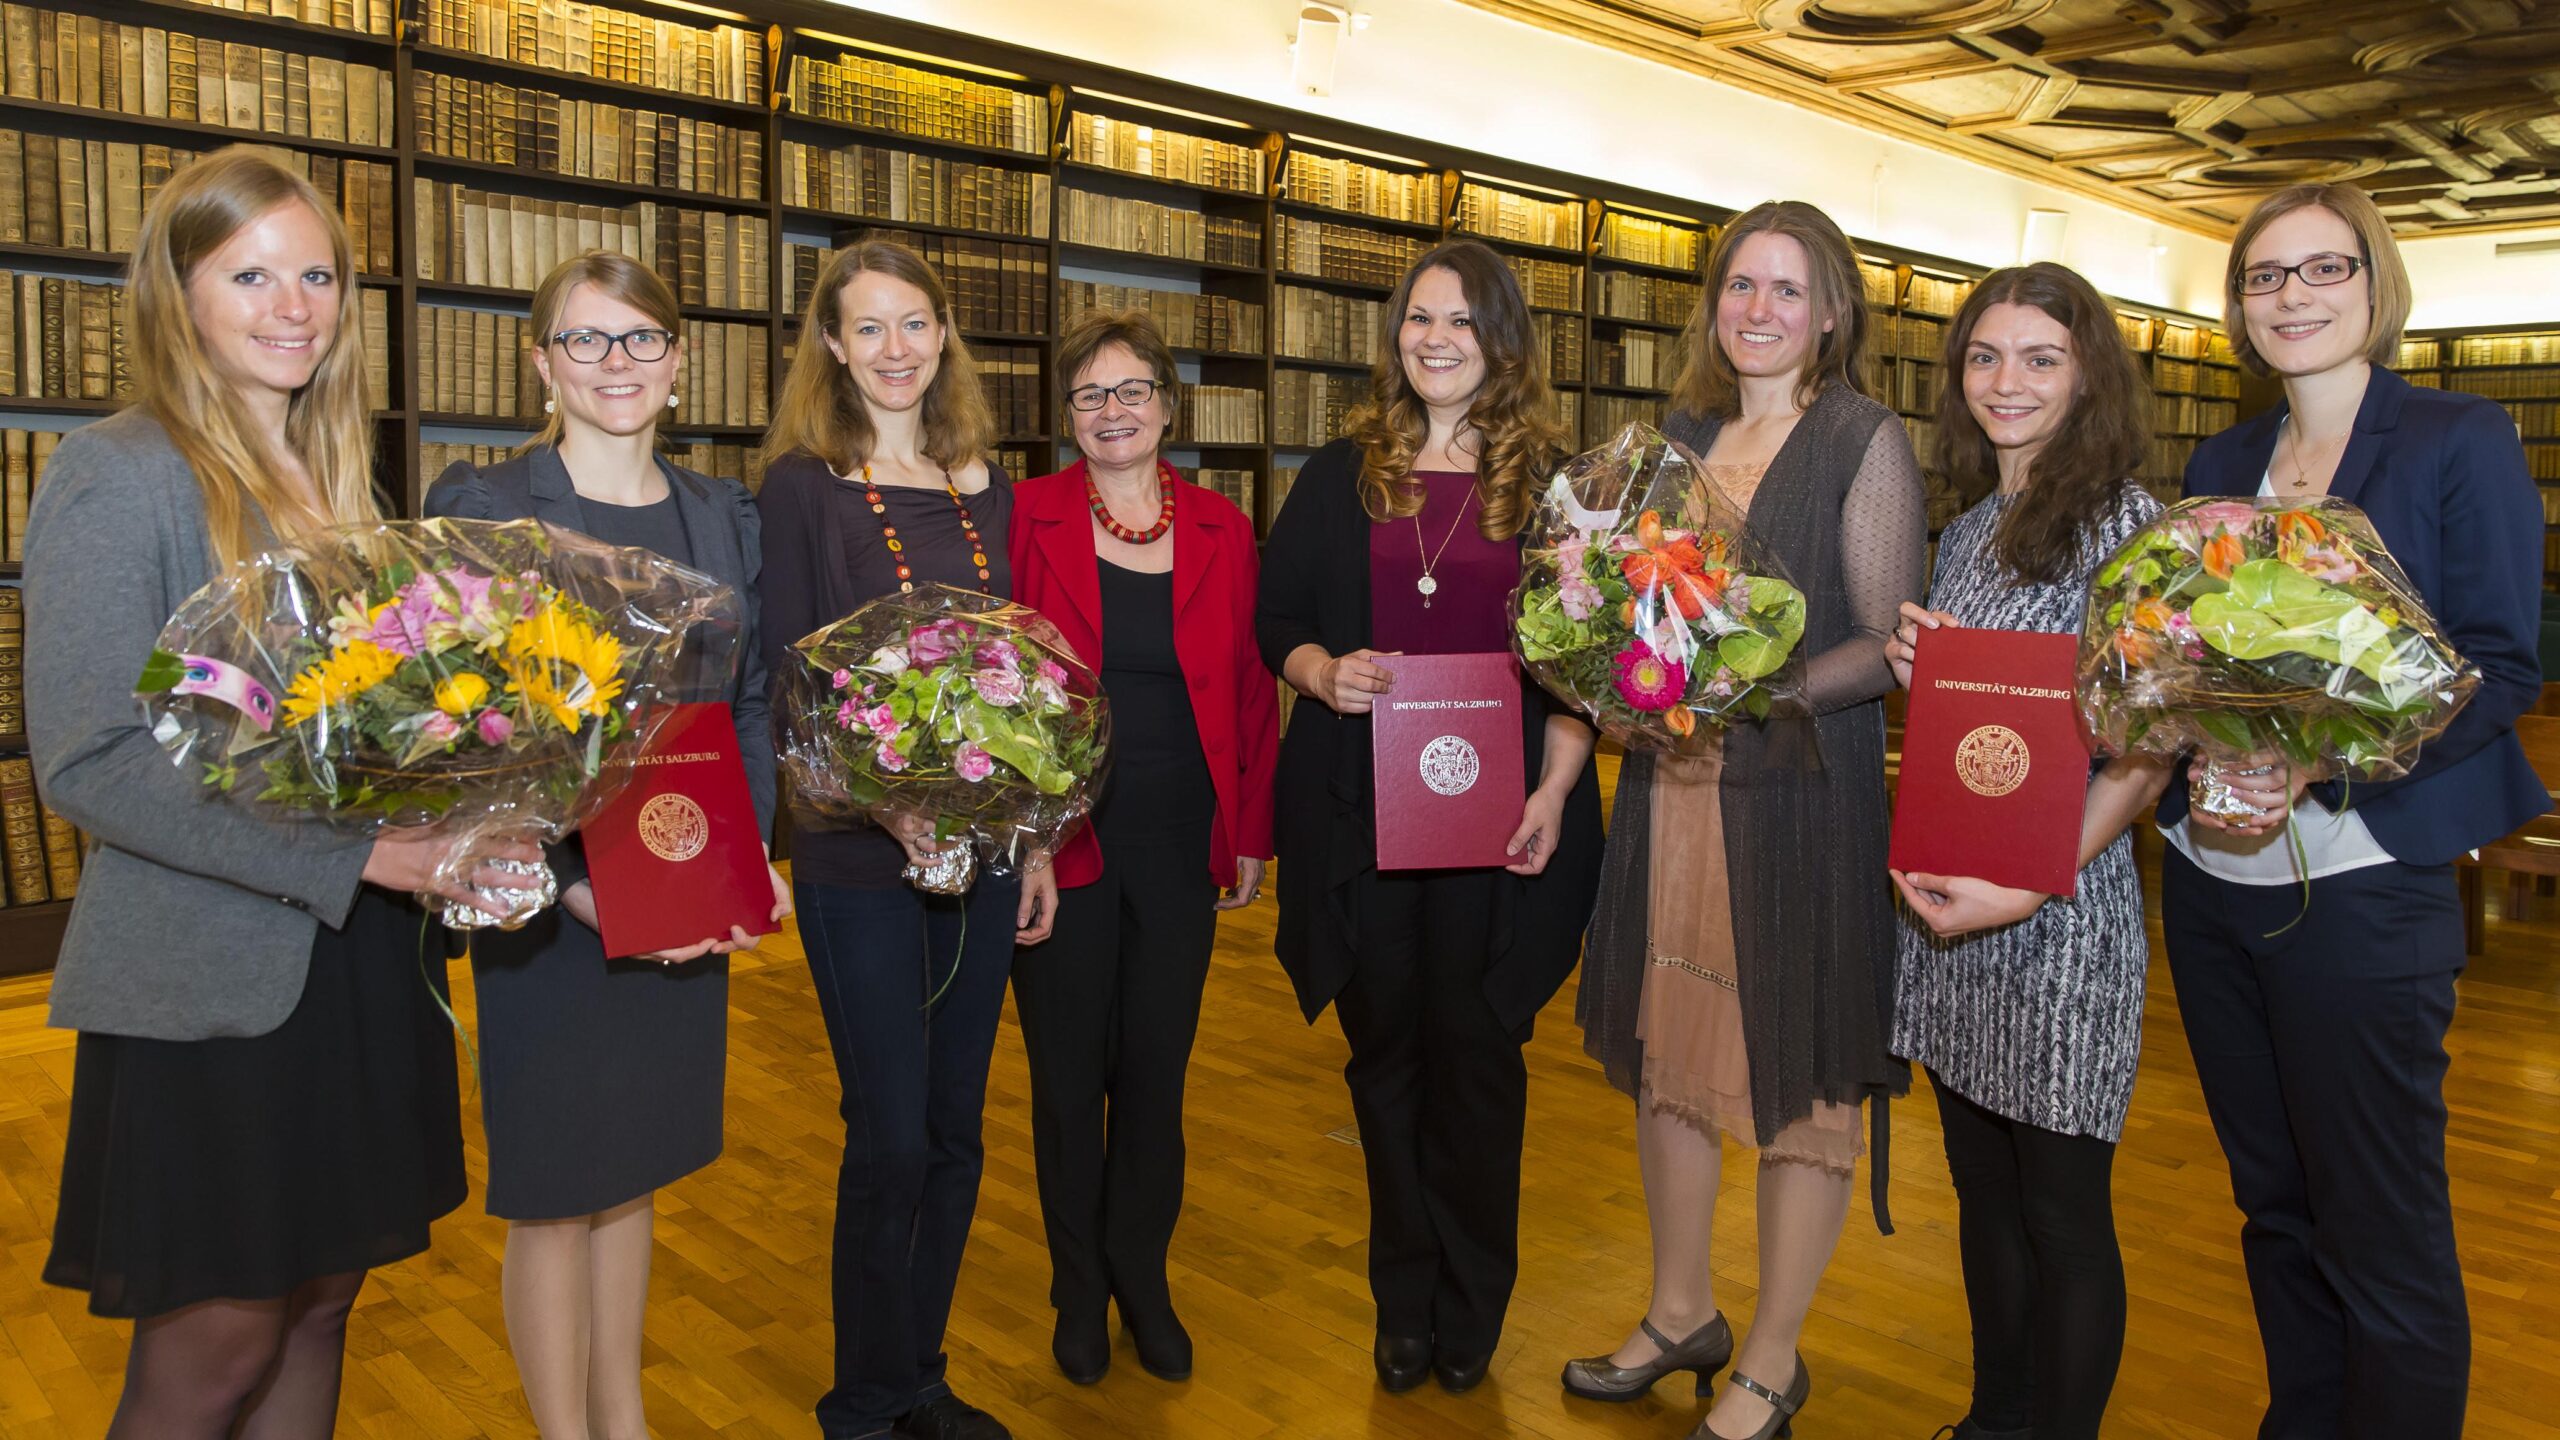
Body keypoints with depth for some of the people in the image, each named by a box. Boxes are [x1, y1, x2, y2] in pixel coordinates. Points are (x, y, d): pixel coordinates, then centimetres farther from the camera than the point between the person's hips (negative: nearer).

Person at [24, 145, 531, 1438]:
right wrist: (350, 854, -22)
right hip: (208, 981, -6)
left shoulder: (338, 478, 11)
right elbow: (85, 760, -16)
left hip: (363, 961, 6)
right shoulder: (118, 476, -10)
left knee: (319, 1305, 16)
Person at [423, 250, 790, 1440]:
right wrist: (575, 883, -20)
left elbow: (750, 706, 9)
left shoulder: (722, 515, 7)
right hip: (546, 911, -4)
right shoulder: (480, 508, -7)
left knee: (634, 1166, 18)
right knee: (554, 1190, 8)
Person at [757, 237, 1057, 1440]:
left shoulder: (987, 489, 10)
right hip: (856, 853, -5)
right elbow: (785, 675, -8)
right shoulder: (801, 487, -3)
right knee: (891, 1137, 0)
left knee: (956, 1127, 12)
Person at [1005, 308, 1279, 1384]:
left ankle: (1144, 1284, 32)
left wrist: (1251, 834, 5)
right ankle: (1080, 1291, 31)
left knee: (1157, 1071, 11)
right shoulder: (1025, 519, -3)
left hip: (1181, 845, 2)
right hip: (1062, 842, -2)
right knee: (1068, 1073, 11)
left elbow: (1251, 689, 7)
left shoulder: (1221, 531, 4)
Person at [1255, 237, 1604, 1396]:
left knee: (1477, 1050, 8)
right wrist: (1323, 672, -13)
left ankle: (1470, 1305, 26)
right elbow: (1276, 621, 9)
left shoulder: (1548, 484, 3)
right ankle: (1404, 1302, 27)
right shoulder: (1339, 476, 7)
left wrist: (1553, 791, -10)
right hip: (1361, 812, 2)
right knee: (1386, 1048, 10)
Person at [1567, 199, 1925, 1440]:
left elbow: (1890, 645, -8)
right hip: (1669, 785, 6)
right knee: (1667, 1049, 13)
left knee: (1800, 1074, 3)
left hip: (1802, 793, -5)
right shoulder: (1680, 438, 11)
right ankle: (1681, 1314, 32)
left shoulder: (1865, 443, -4)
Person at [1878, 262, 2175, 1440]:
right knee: (1981, 1186, 17)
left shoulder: (2124, 522, -8)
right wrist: (1919, 671, -2)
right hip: (1945, 898, 7)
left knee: (2062, 1209, 5)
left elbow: (2148, 748, -13)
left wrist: (2025, 889, -20)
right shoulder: (1964, 533, 12)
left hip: (2062, 910, -6)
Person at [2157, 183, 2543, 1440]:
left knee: (2383, 1231, 2)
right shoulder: (2222, 463, 13)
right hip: (2211, 879, 5)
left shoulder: (2461, 442, -2)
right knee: (2274, 1200, 17)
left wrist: (2319, 757, -24)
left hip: (2361, 879, -5)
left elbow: (2501, 665, -10)